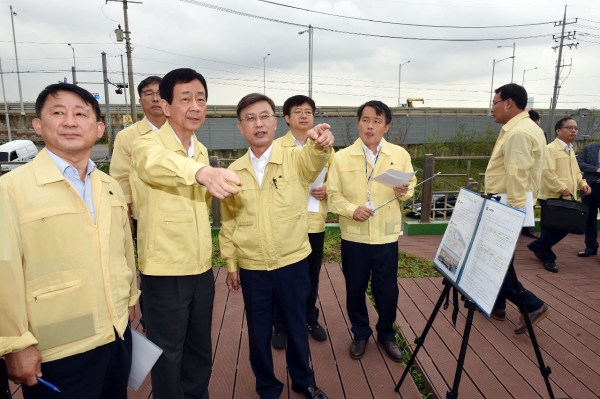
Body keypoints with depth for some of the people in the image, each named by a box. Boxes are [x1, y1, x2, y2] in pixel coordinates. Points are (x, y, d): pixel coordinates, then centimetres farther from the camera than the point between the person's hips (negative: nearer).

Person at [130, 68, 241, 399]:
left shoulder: (201, 150, 8)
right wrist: (202, 171, -59)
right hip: (164, 271, -6)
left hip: (201, 267, 6)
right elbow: (157, 164, -40)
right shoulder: (147, 145, -14)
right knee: (169, 354, 10)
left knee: (200, 350, 20)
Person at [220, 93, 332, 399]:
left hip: (293, 263, -1)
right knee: (258, 331, 15)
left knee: (297, 325, 17)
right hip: (251, 268, 2)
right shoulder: (233, 171, 0)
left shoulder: (297, 160, -6)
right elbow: (228, 222, 7)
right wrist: (231, 265, 7)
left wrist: (320, 142, -53)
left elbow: (316, 159, -30)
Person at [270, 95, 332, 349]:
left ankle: (310, 319, 36)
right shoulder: (276, 147, -2)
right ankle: (280, 326, 25)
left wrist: (326, 190, -8)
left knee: (312, 276, 16)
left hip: (315, 222, 3)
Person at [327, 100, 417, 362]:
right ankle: (360, 334, 36)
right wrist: (352, 209, -20)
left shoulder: (400, 155, 1)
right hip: (353, 237, 0)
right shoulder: (341, 157, -4)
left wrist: (405, 191, -13)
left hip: (387, 236, 1)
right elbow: (334, 195, -3)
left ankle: (387, 335, 36)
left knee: (388, 290, 10)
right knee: (355, 289, 12)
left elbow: (411, 187, 10)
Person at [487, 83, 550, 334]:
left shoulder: (518, 132, -20)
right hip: (508, 206, 11)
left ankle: (532, 305, 7)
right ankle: (497, 305, 29)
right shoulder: (522, 128, 14)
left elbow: (517, 177, -26)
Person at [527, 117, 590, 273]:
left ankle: (537, 246, 29)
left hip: (568, 198, 9)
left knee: (565, 227, 13)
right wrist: (561, 188, -22)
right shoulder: (550, 149, -12)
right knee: (550, 229, 2)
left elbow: (575, 171, 25)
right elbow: (547, 172, -21)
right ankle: (548, 258, 17)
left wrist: (582, 183, 7)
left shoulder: (571, 150, 18)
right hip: (552, 197, -9)